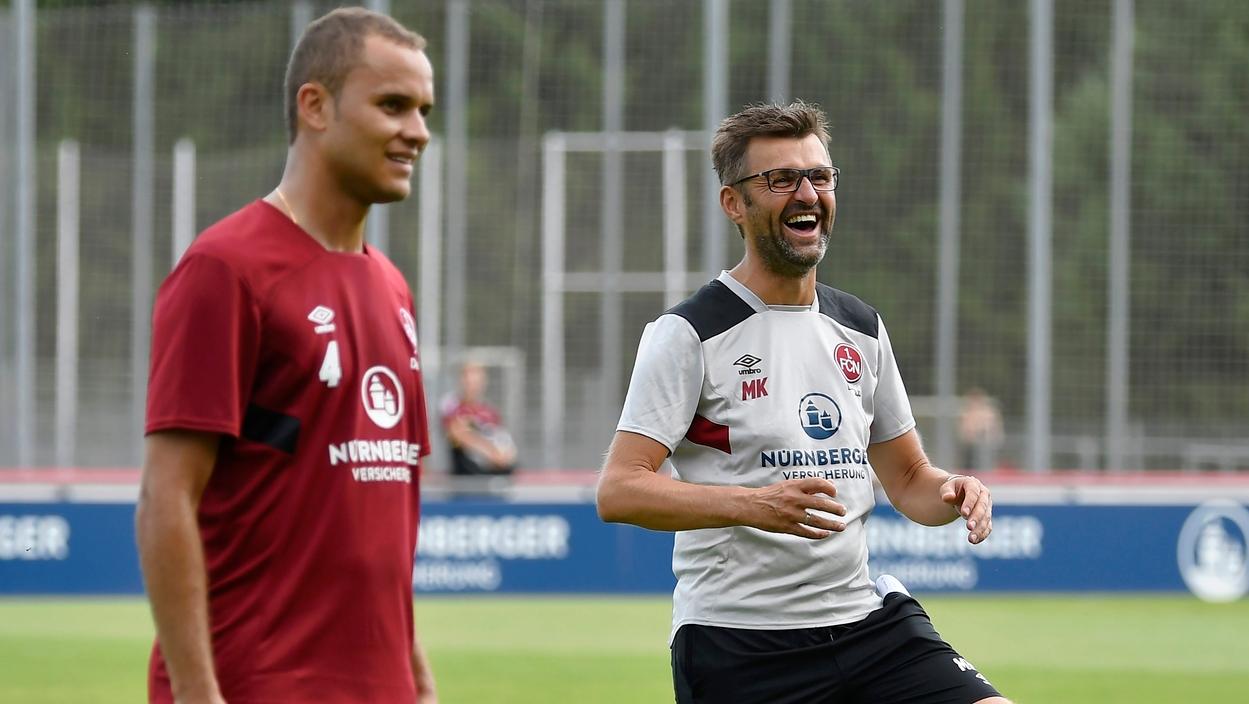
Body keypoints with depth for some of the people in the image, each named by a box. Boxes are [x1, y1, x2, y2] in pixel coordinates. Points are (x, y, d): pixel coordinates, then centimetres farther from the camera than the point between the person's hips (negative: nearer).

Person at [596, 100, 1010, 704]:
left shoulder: (861, 330, 13)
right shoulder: (688, 335, -7)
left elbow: (908, 478, 22)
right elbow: (619, 491, -16)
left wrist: (951, 493, -3)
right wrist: (753, 505, -29)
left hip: (865, 619, 5)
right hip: (738, 647, -5)